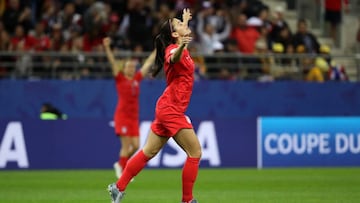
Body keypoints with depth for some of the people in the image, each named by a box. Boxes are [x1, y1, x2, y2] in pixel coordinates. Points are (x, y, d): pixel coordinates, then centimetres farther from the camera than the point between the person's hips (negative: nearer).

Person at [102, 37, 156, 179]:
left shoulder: (137, 79, 11)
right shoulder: (120, 79, -1)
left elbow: (148, 63, 16)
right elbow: (113, 62, -13)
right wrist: (107, 48, -24)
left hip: (134, 116, 5)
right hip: (122, 115, -5)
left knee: (136, 145, 0)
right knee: (126, 145, -7)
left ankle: (120, 164, 22)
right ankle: (122, 172, 5)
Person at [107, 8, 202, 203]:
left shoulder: (180, 48, 12)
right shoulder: (173, 49, -15)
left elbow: (184, 34, 39)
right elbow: (173, 58, -43)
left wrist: (186, 20, 54)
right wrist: (181, 47, -64)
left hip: (166, 109, 10)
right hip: (172, 110, -10)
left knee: (148, 152, 12)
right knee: (195, 152, -7)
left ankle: (119, 187, 15)